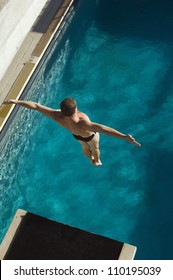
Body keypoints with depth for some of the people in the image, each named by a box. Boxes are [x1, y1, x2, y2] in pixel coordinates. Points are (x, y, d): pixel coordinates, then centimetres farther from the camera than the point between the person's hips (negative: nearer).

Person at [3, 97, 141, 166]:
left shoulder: (58, 116, -42)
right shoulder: (83, 124, -55)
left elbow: (35, 106, -35)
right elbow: (102, 128, -68)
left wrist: (15, 101, -28)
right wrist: (124, 136, -79)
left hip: (76, 135, 4)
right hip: (90, 136, -4)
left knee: (85, 147, 38)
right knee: (95, 148, 33)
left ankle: (92, 160, 71)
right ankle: (98, 161, 67)